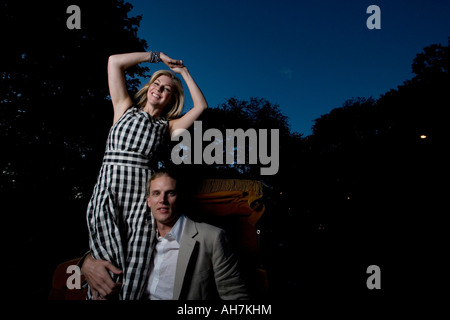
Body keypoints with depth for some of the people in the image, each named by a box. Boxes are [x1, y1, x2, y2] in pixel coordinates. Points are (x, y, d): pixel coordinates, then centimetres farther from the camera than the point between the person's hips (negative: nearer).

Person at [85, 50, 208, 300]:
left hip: (141, 196, 1)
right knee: (110, 270, -20)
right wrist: (157, 57, 21)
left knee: (137, 271, -17)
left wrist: (184, 72, 25)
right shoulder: (125, 109, 21)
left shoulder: (167, 126, 22)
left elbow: (201, 106, 16)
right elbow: (114, 62, 17)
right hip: (107, 193, 0)